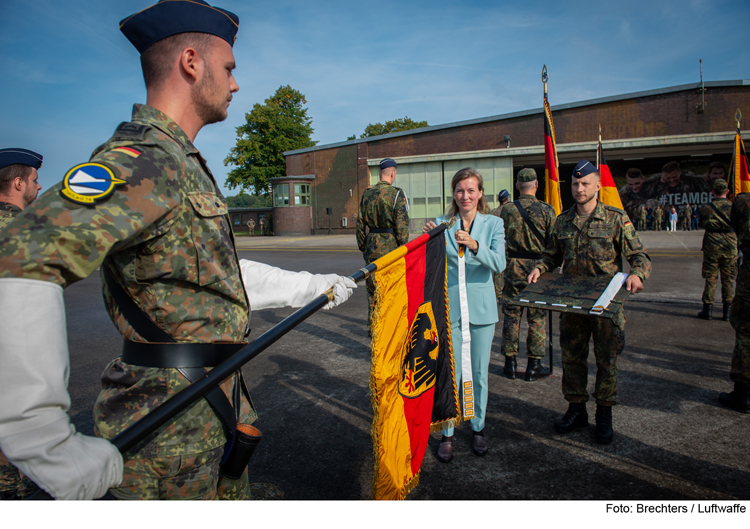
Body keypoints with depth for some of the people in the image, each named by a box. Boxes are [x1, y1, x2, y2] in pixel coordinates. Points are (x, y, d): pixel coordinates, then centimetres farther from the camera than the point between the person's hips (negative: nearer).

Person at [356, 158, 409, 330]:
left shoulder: (367, 193, 6)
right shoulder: (396, 194, -10)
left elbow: (360, 222, 10)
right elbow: (402, 225, -13)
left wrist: (362, 246, 18)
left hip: (371, 247, 5)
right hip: (390, 247, -5)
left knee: (372, 288, 13)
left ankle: (372, 327, 21)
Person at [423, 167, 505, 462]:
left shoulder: (493, 224, 2)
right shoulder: (442, 224, 3)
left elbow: (499, 263, -12)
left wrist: (474, 245, -28)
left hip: (481, 309, 1)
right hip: (449, 308, 0)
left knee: (479, 373, 11)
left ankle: (478, 428, 31)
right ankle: (446, 434, 17)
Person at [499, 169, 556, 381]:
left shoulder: (507, 210, -1)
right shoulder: (546, 210, -7)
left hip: (512, 268, 2)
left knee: (511, 315, 10)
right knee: (537, 317, 7)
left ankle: (510, 363, 18)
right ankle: (534, 366, 13)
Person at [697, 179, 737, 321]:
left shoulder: (706, 208, -5)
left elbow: (702, 225, 8)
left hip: (712, 247, 0)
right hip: (731, 247, 1)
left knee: (710, 279, 6)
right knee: (728, 280, 8)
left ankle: (708, 310, 9)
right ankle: (727, 312, 10)